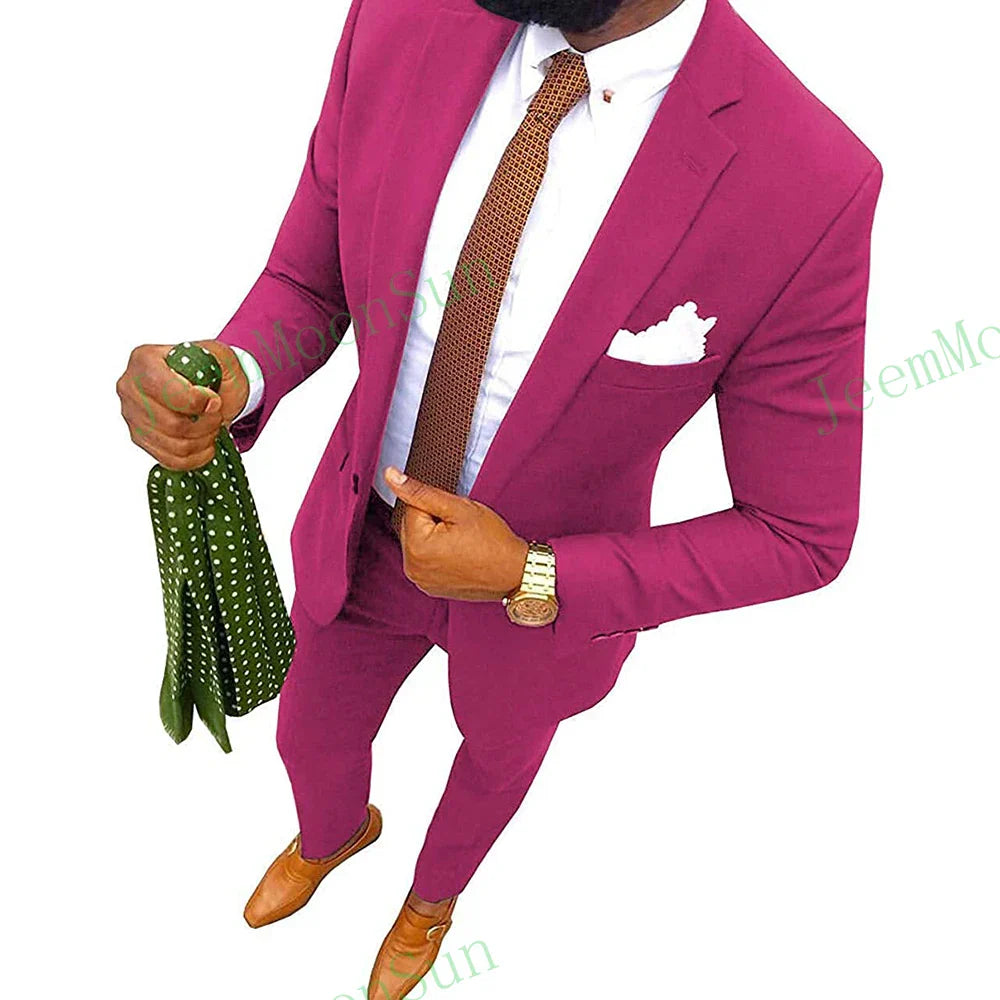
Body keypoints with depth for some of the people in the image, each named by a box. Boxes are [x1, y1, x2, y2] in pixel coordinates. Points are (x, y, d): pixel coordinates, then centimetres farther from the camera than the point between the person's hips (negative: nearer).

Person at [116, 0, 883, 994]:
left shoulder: (810, 191, -33)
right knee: (310, 738, 30)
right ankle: (334, 834, 72)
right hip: (362, 529, 3)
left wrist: (527, 580, -28)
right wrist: (231, 380, -30)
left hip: (550, 592, -2)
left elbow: (800, 535, -22)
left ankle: (436, 888, 71)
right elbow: (306, 282, -7)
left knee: (497, 750, 32)